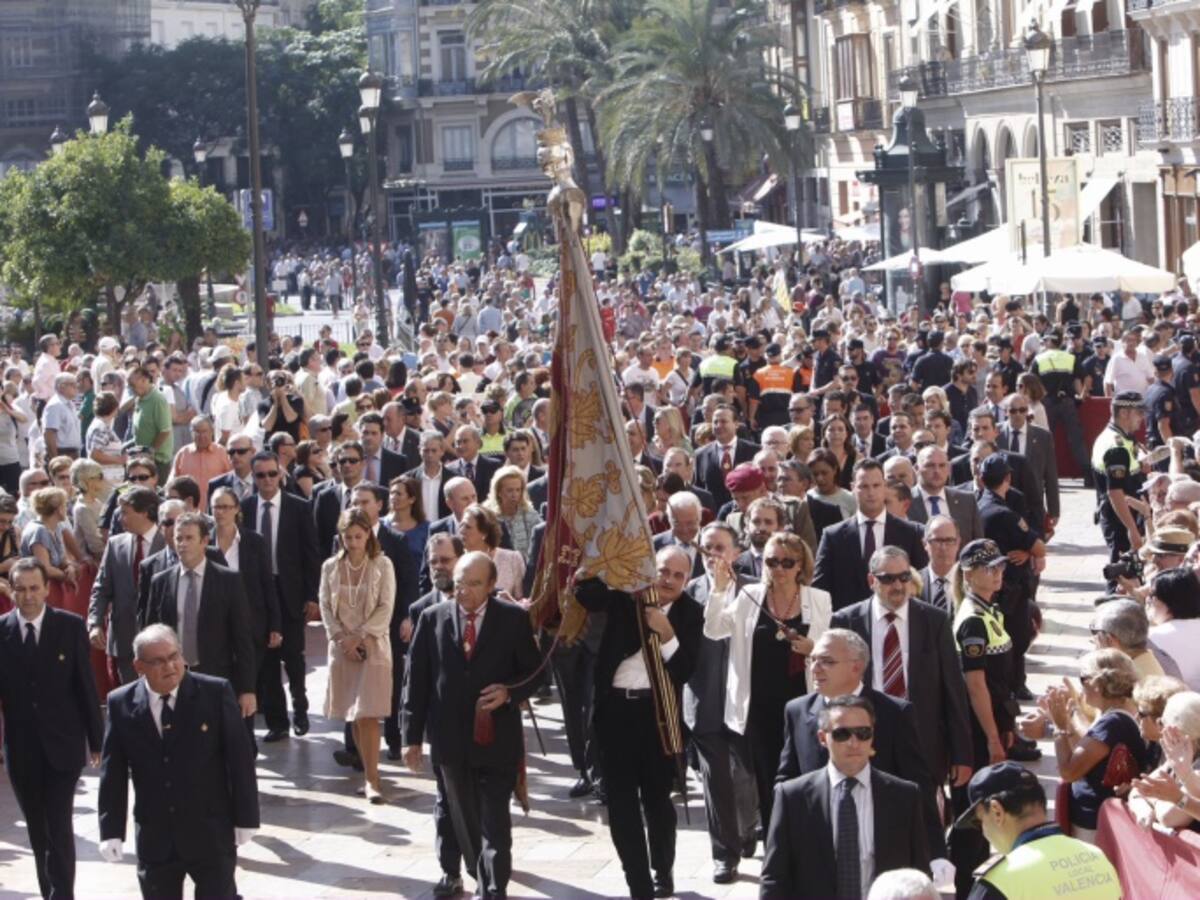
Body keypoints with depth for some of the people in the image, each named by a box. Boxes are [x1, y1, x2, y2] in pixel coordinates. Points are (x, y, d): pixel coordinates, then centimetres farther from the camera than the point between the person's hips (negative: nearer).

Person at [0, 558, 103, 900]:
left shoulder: (71, 627, -5)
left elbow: (86, 685, -1)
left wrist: (96, 740, 1)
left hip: (63, 744, -2)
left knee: (59, 826, -9)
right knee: (37, 830, 12)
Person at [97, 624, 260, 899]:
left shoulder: (215, 693, -8)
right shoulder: (122, 704, -3)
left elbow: (239, 757, -4)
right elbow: (113, 771, 2)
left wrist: (246, 818, -4)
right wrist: (111, 831, -2)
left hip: (211, 834, -2)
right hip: (154, 839, 2)